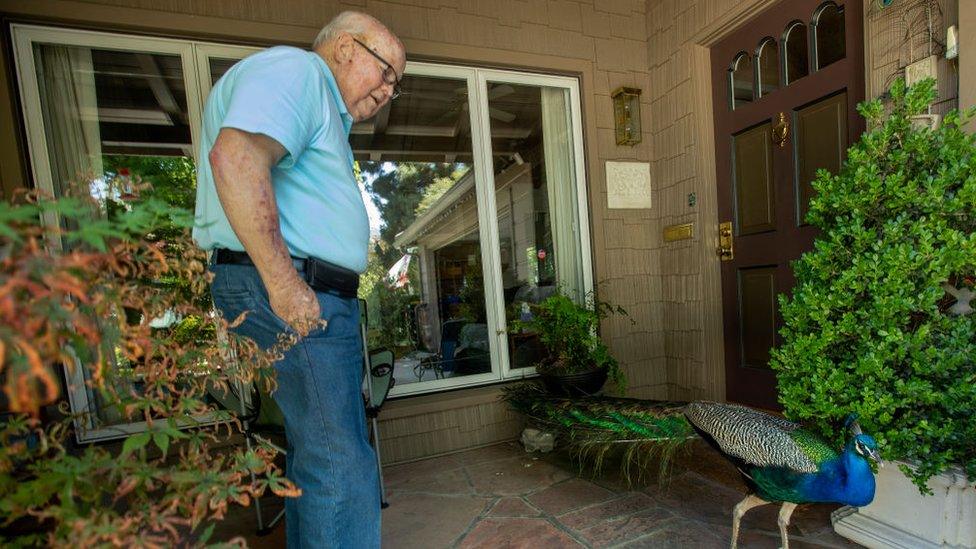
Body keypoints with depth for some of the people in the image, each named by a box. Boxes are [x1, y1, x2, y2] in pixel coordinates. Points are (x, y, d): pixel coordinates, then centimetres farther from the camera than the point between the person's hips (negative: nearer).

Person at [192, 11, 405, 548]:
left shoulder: (321, 103, 28)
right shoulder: (296, 68, -4)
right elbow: (235, 157, -23)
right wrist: (283, 282, -24)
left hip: (311, 295, 11)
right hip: (293, 294, -11)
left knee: (317, 451, 19)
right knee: (340, 463, -4)